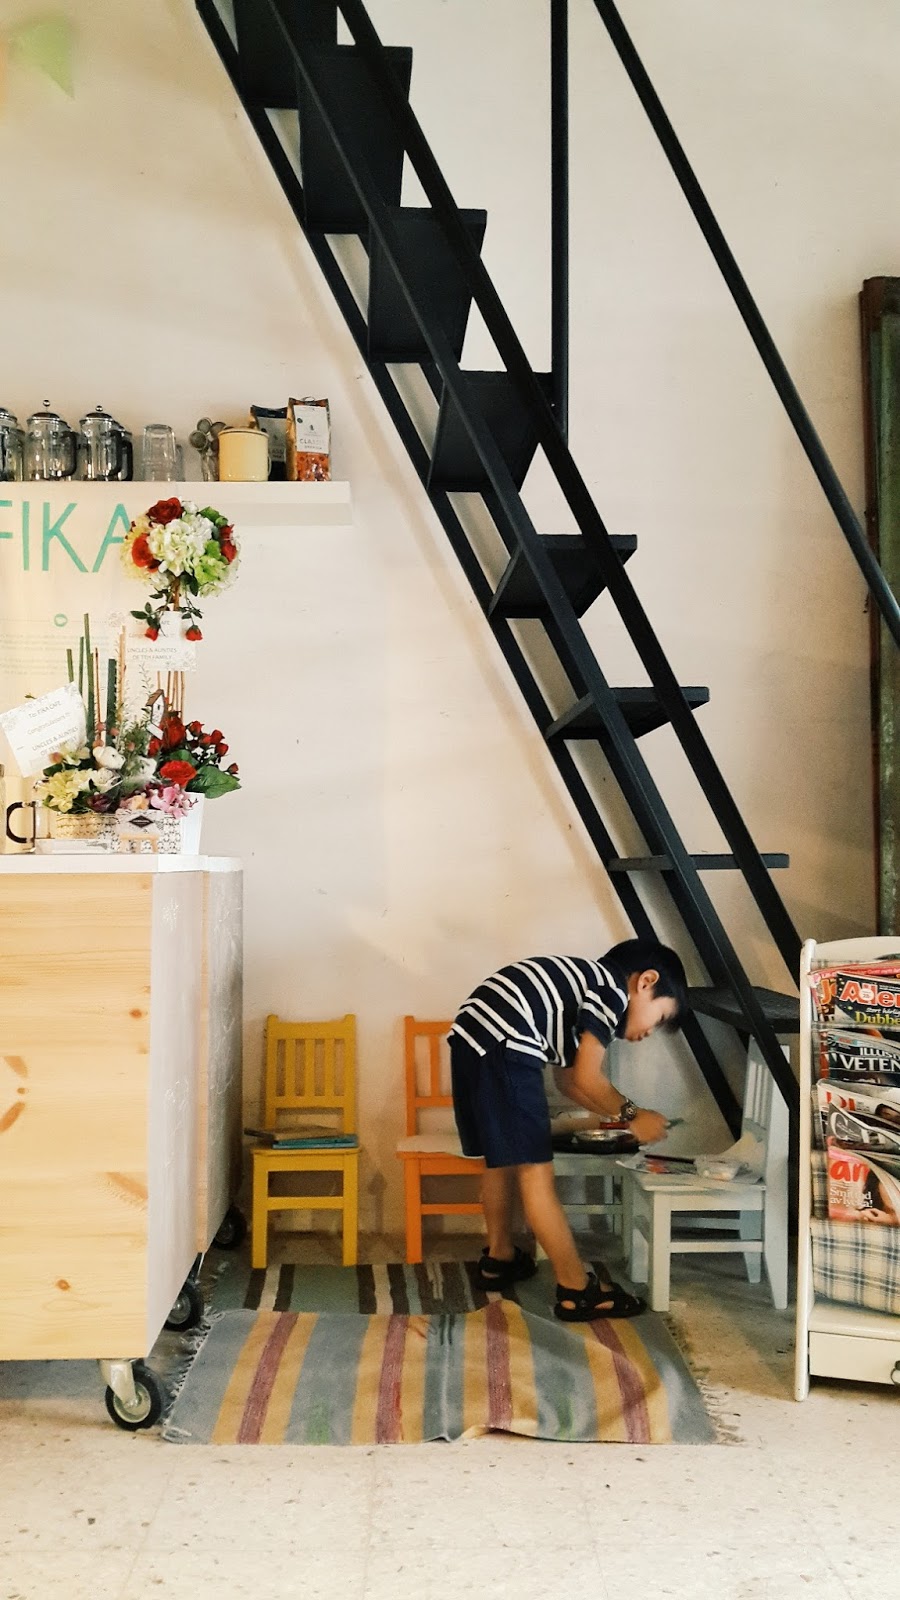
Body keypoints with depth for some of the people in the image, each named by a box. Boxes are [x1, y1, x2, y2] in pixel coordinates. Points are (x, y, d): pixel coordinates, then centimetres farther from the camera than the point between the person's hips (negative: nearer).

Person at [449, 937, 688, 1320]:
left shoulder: (581, 982, 27)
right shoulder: (613, 988, 1)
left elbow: (568, 1079, 30)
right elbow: (587, 1077, -4)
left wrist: (622, 1114, 28)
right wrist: (632, 1115, 9)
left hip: (470, 1035, 10)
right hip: (502, 1047, -10)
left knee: (501, 1158, 25)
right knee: (535, 1171, -3)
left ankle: (499, 1256, 40)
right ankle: (577, 1290, 4)